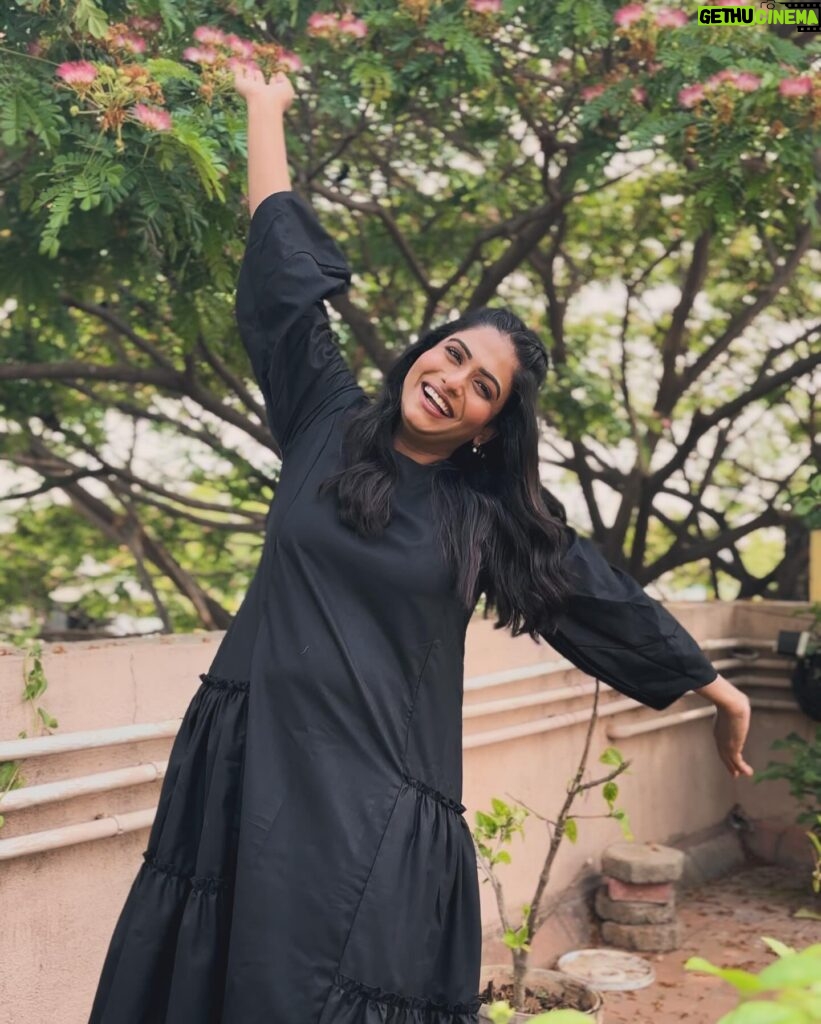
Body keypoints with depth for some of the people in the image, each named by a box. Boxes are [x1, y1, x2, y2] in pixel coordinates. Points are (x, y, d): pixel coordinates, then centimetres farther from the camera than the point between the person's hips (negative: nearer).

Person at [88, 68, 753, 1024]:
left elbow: (609, 602, 13)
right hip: (254, 766, 2)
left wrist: (720, 692, 21)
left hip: (379, 801, -1)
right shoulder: (326, 421, 7)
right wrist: (263, 112, 18)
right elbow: (285, 272, 11)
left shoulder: (492, 515, 5)